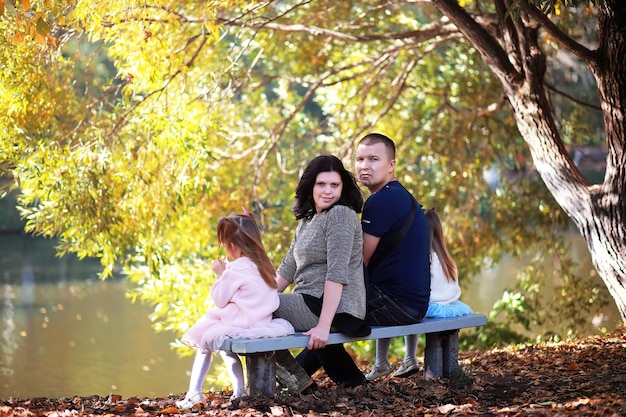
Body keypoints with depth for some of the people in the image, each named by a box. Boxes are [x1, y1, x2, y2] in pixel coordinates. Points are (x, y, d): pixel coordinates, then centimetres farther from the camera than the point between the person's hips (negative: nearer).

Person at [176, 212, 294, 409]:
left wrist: (220, 274, 4)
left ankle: (194, 392, 7)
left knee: (205, 340, 11)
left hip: (241, 325, -8)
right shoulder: (264, 265, 8)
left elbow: (219, 299, -8)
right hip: (262, 323, 8)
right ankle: (239, 391, 19)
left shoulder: (237, 269, -16)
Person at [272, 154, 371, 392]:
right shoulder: (308, 219, 18)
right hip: (311, 303, 10)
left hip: (336, 310, -10)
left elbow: (337, 273, -20)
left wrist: (323, 325, -27)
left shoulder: (341, 215, -12)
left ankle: (299, 382, -3)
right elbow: (287, 269, 18)